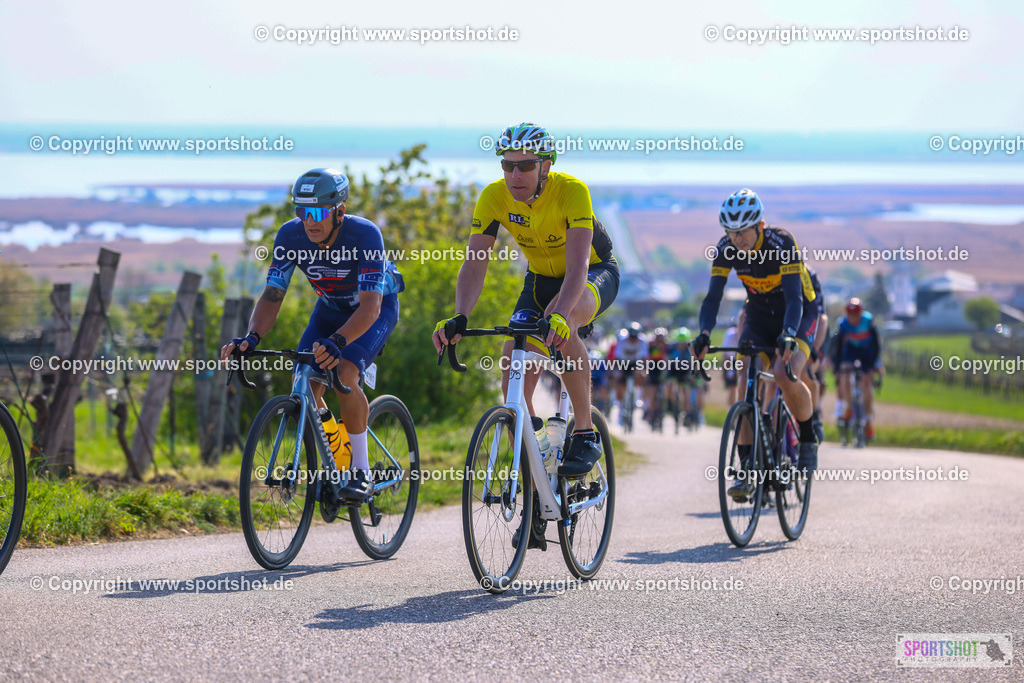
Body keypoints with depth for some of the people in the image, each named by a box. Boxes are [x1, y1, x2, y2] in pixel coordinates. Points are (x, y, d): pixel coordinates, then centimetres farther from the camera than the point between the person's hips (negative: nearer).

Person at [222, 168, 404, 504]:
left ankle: (362, 470, -15)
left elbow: (370, 306, -41)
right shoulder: (290, 235, -23)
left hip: (377, 306, -5)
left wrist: (337, 342, -59)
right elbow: (272, 296, -22)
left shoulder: (365, 234, -35)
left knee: (344, 373, -29)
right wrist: (251, 337, -42)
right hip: (331, 307, 5)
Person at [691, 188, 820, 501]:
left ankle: (808, 439, -4)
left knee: (785, 376, -29)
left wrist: (788, 336, -54)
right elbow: (713, 297, -19)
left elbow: (794, 297, -37)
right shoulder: (727, 249, -17)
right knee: (746, 387, -13)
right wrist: (704, 334, -37)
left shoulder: (782, 243, -30)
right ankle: (747, 469, -8)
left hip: (799, 314, -4)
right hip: (759, 316, 4)